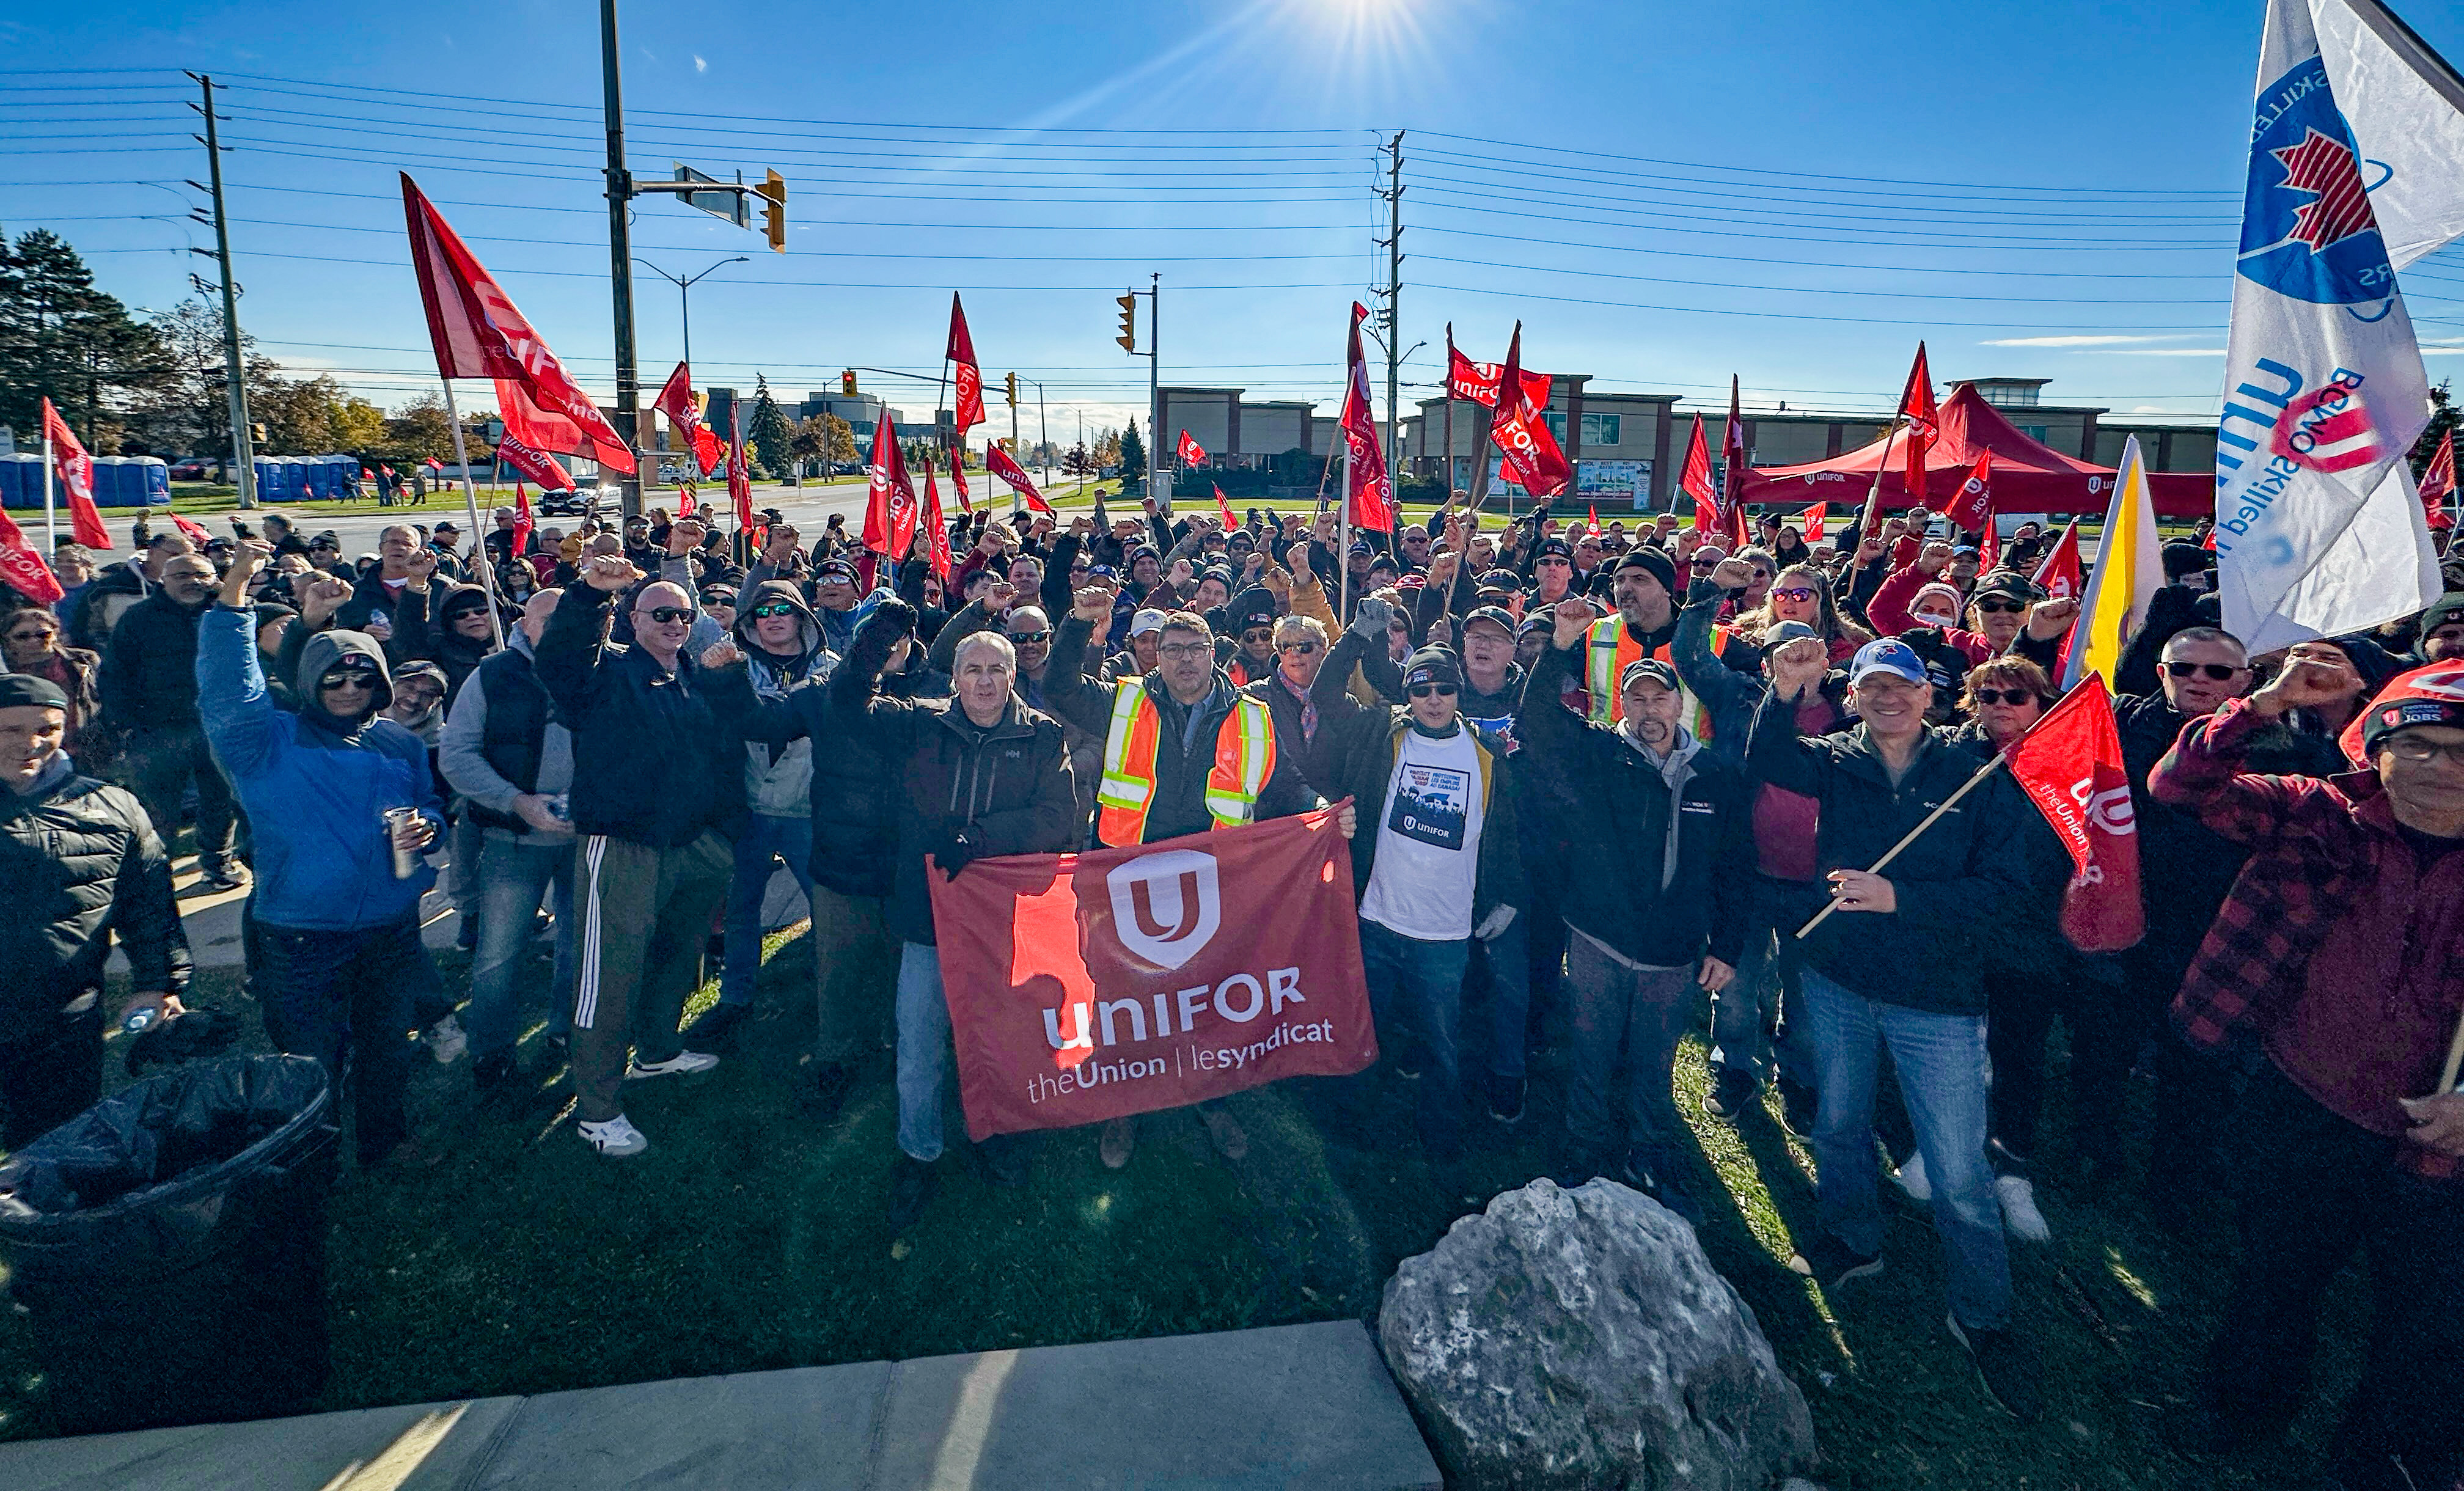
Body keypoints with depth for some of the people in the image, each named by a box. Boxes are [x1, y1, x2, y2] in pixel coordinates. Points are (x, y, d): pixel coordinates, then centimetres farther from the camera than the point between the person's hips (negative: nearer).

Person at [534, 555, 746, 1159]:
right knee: (612, 972, -5)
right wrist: (591, 592, -40)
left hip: (692, 847, 7)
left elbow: (726, 756, 16)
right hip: (623, 851, -7)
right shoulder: (609, 671, -4)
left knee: (677, 954, 23)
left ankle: (659, 1050, 45)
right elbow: (557, 659, -26)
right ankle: (597, 1108, 4)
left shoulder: (700, 680, 13)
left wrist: (726, 831, 11)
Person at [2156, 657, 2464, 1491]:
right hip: (2302, 1111, 1)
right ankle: (2246, 1400, 50)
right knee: (2274, 1274, 24)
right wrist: (2265, 705, -24)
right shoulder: (2322, 818, -9)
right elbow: (2178, 786, -12)